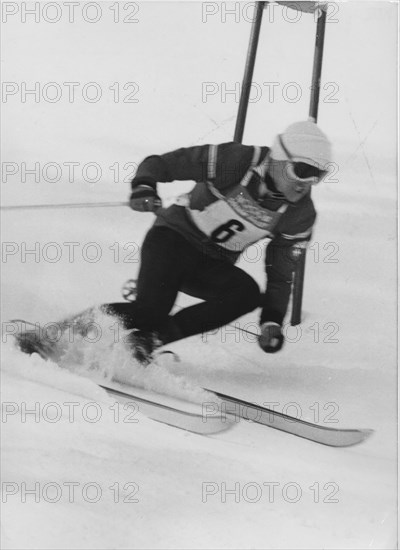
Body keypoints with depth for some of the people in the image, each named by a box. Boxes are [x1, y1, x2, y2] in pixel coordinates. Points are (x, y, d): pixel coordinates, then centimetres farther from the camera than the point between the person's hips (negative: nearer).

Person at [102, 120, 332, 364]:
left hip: (214, 264, 5)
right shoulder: (235, 161, -21)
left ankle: (154, 335, -23)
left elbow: (281, 270, 3)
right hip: (173, 237, -5)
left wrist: (273, 320, -9)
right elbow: (162, 163, -15)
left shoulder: (301, 215, -7)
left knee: (248, 293, -27)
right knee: (151, 309, -30)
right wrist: (144, 185, -36)